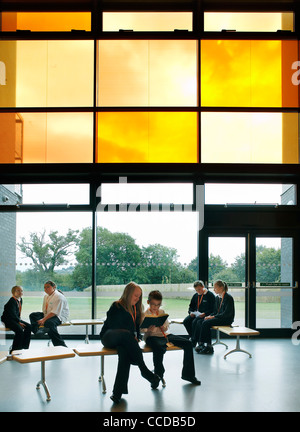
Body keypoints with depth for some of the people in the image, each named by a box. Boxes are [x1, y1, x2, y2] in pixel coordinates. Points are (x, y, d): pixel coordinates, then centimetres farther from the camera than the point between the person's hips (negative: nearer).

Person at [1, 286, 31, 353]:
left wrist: (19, 319, 7)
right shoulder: (12, 301, -19)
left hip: (15, 318, 9)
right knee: (19, 330, -28)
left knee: (29, 327, -3)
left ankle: (25, 347, 2)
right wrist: (19, 322, -22)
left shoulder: (20, 299, 9)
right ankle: (14, 350, -18)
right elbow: (12, 313, -23)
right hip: (8, 320, -9)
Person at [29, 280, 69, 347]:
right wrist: (43, 318, -9)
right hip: (48, 315, 9)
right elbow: (44, 310, 12)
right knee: (32, 315, -3)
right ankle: (38, 329, -34)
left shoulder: (58, 296, -17)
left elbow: (55, 312, -25)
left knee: (49, 322, -39)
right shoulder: (46, 296, 11)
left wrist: (44, 319, -30)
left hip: (60, 316, -9)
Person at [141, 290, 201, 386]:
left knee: (188, 343, -9)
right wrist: (150, 328, -24)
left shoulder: (162, 312, 15)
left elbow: (166, 328, 14)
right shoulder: (145, 314, 1)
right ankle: (158, 376, -19)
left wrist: (163, 326, -10)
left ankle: (188, 374, 2)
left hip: (165, 335, 6)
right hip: (152, 336, -5)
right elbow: (142, 329, -5)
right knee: (159, 348, -42)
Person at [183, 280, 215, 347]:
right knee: (186, 321, -21)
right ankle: (193, 338, -9)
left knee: (195, 322, -33)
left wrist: (204, 314, -23)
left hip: (205, 315, -6)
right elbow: (191, 306, 24)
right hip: (195, 314, 6)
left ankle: (193, 343, -24)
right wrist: (191, 312, 2)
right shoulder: (195, 295, 16)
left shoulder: (210, 295, -4)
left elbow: (212, 309, -8)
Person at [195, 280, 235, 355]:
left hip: (227, 319, -8)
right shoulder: (217, 298, 13)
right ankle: (208, 347, -18)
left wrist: (214, 317, -19)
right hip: (219, 317, 8)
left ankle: (202, 344, -12)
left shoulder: (228, 298, -12)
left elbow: (227, 313, -18)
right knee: (205, 322, -17)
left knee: (206, 323, -23)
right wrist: (210, 316, -3)